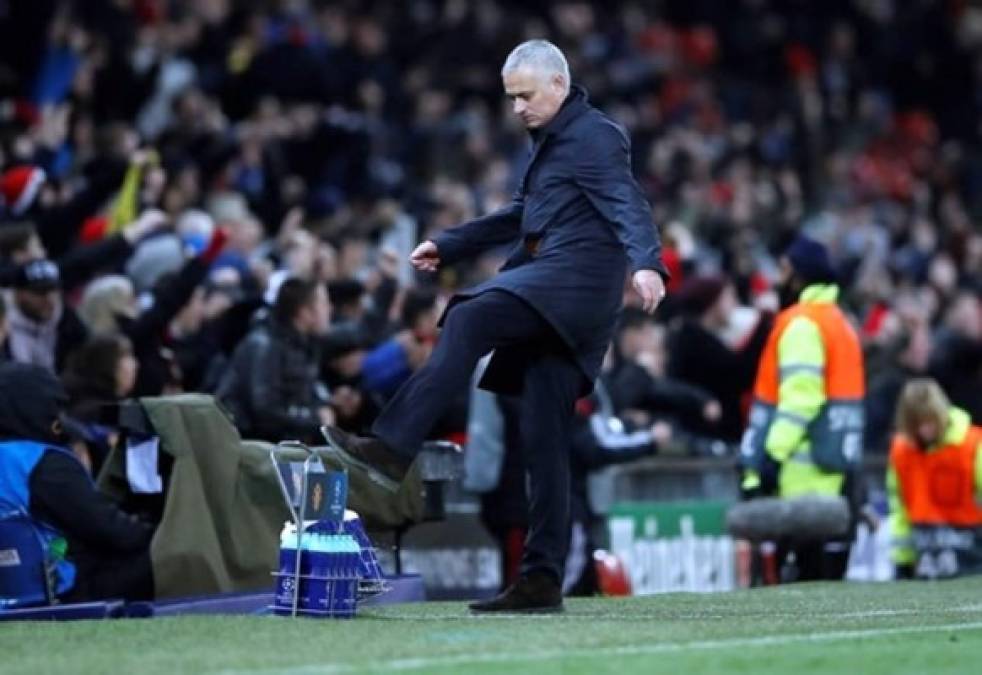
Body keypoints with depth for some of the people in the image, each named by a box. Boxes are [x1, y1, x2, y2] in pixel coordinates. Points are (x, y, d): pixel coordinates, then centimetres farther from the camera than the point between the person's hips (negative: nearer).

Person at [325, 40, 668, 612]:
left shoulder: (595, 136, -4)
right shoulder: (552, 138, 26)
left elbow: (627, 204, -20)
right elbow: (523, 215, 38)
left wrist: (647, 264, -37)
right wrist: (449, 246, 35)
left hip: (577, 276, -10)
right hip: (553, 307, 10)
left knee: (469, 320, -27)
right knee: (545, 436, 5)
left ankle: (394, 445, -37)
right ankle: (543, 580, 3)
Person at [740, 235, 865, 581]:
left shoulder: (801, 322, -8)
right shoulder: (837, 320, 22)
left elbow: (800, 397, -18)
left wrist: (773, 454, -21)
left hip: (803, 473, -10)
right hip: (837, 459, 10)